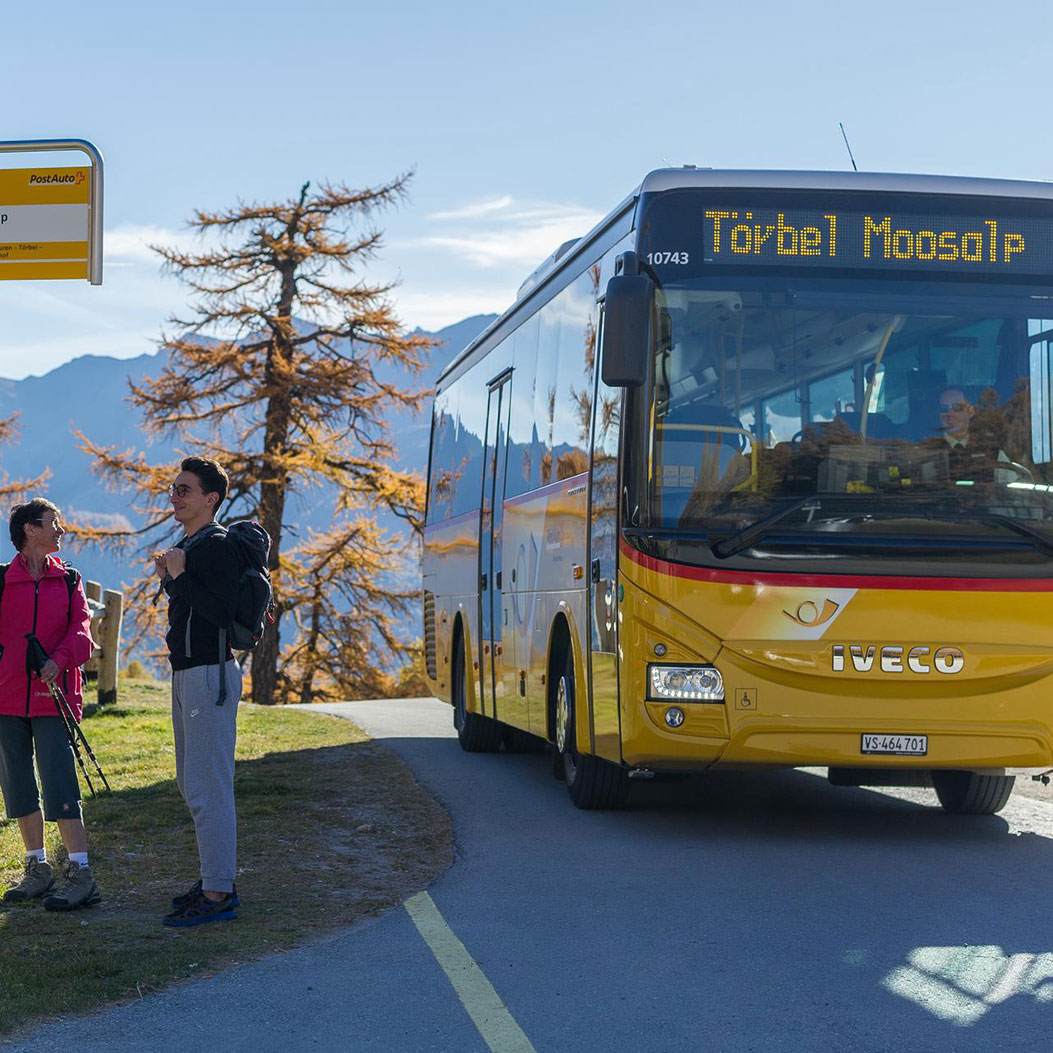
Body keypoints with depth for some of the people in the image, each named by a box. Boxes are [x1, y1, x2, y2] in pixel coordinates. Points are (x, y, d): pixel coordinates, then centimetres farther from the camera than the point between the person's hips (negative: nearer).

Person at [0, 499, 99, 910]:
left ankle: (81, 875, -12)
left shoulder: (68, 580, 10)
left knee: (59, 783, -10)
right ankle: (38, 869, 18)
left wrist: (59, 660, -17)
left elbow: (81, 629, 0)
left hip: (52, 696, -2)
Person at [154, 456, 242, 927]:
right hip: (186, 675, 11)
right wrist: (169, 580, 8)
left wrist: (180, 576, -20)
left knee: (208, 788, -11)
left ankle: (217, 896, -9)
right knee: (193, 785, 17)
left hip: (210, 675, -11)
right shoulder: (185, 546, 16)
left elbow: (223, 612, -24)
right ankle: (217, 881, 25)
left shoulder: (216, 546, -14)